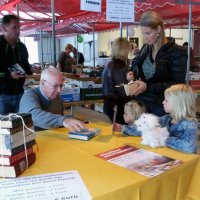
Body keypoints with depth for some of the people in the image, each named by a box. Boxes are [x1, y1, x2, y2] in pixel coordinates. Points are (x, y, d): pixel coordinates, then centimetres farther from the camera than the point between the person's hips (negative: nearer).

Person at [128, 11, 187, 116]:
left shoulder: (177, 52, -11)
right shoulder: (145, 48, 8)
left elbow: (177, 84, -14)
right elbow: (136, 68, 18)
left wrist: (148, 87, -22)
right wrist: (132, 75, -6)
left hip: (161, 107, -5)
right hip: (141, 103, 5)